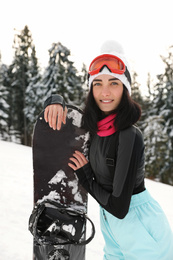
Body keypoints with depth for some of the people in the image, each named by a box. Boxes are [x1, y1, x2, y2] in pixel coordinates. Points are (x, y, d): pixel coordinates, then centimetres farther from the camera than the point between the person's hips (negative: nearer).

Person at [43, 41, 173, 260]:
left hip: (140, 225, -7)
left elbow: (119, 207, -26)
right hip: (109, 220, 7)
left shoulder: (130, 137, -26)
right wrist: (56, 102, -11)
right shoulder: (96, 126, -5)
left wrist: (85, 177, -13)